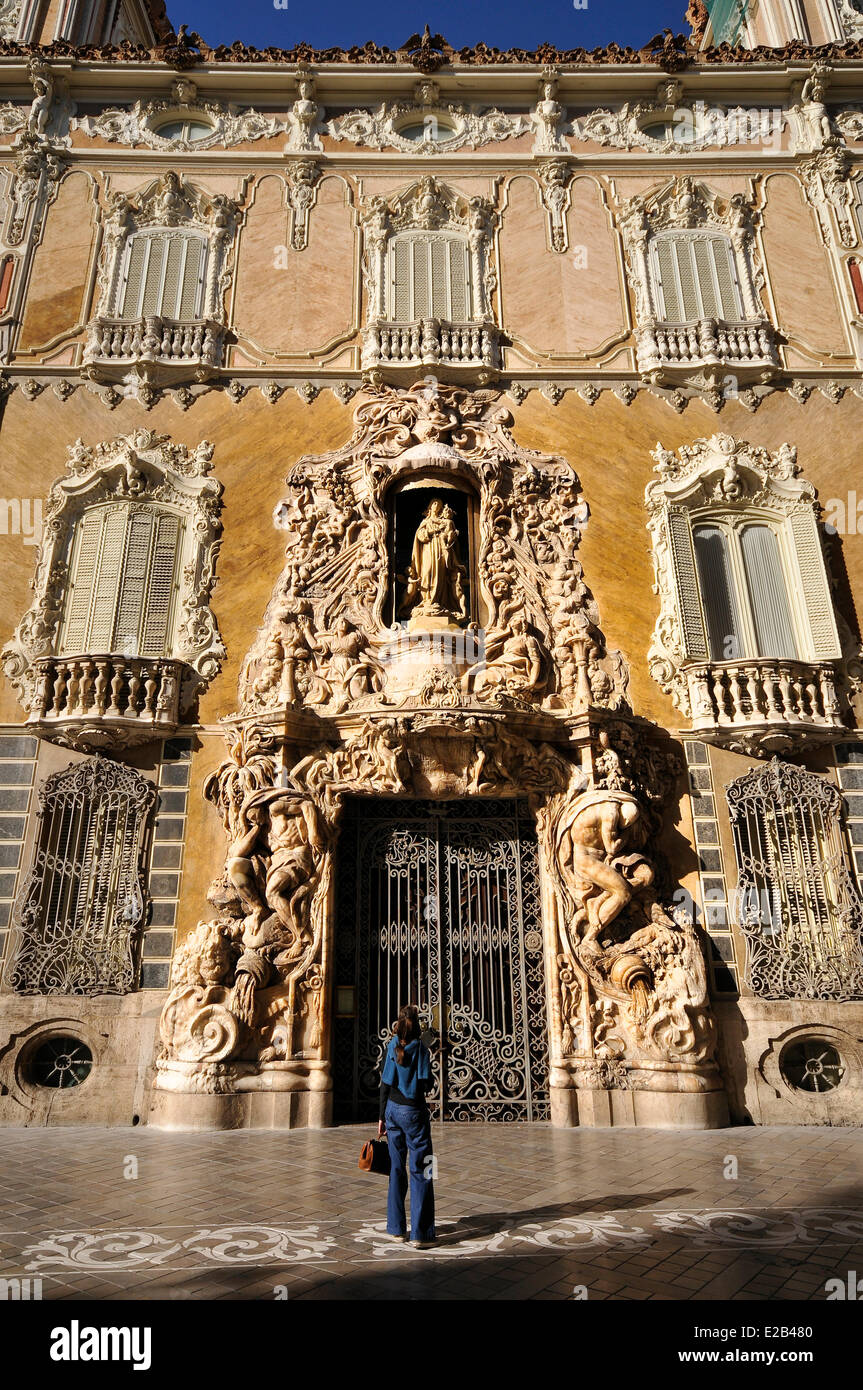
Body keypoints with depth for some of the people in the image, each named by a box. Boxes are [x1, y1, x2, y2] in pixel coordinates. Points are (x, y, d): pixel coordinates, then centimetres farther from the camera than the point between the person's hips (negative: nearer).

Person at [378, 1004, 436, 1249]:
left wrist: (382, 1117, 10)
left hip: (393, 1109, 5)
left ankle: (396, 1228, 20)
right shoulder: (420, 1047, -11)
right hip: (413, 1111, -5)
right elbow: (426, 1085, -13)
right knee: (420, 1171, 2)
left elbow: (385, 1085, 5)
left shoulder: (391, 1047, 2)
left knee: (397, 1169, 14)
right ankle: (420, 1233, 2)